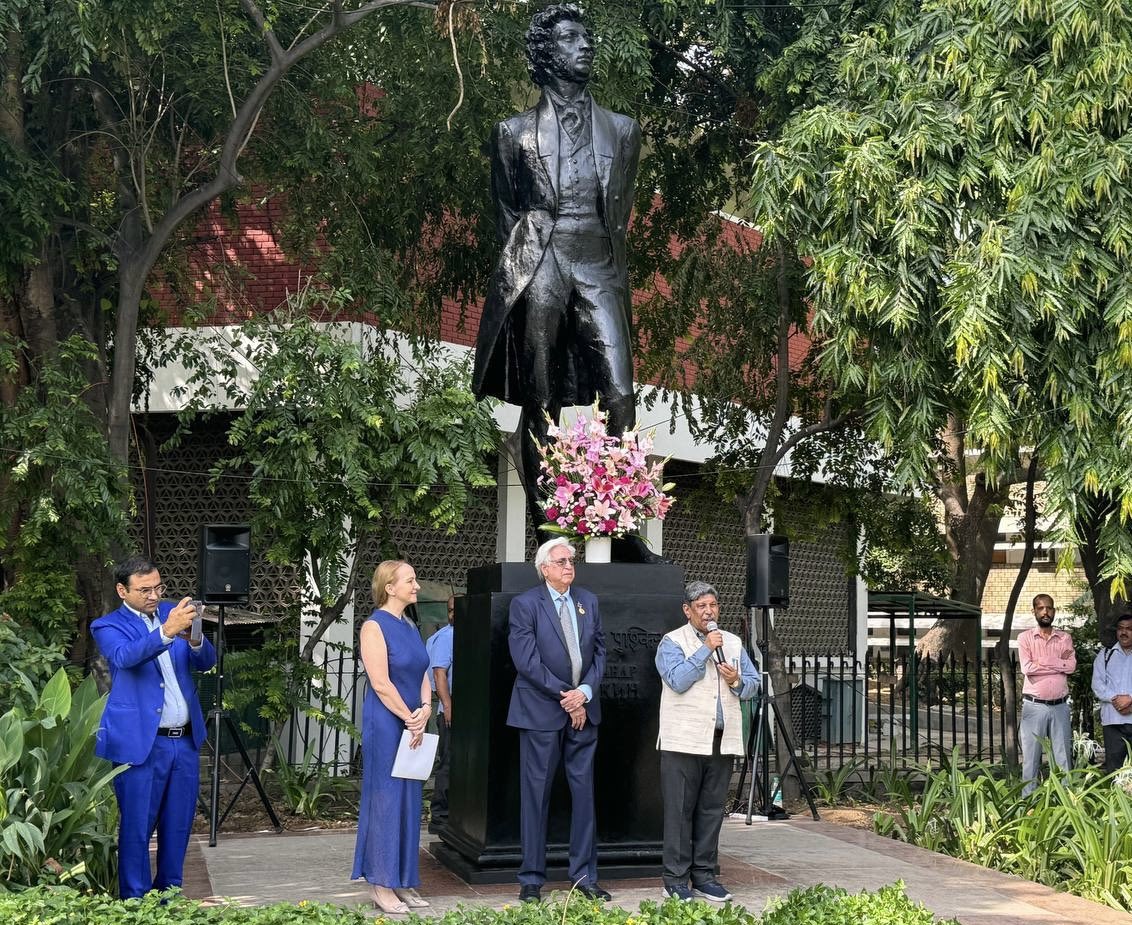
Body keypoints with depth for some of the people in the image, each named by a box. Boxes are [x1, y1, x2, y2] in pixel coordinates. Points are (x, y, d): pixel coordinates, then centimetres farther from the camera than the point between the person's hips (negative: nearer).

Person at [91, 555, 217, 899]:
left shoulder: (171, 612, 10)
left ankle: (169, 895, 25)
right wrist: (167, 631, -40)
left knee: (178, 825, 12)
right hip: (141, 742, -5)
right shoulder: (108, 626, -3)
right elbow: (125, 657, -25)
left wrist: (195, 640, -19)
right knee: (137, 827, 0)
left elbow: (206, 662, 4)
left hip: (186, 740, 5)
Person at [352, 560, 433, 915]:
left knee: (409, 801, 10)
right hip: (386, 724, -8)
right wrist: (410, 719, -12)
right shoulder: (375, 626, -11)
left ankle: (404, 882, 18)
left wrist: (425, 710, -6)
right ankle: (382, 885, 7)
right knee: (385, 799, -2)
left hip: (414, 725, 8)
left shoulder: (410, 627, 13)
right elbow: (381, 683, -17)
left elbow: (422, 675, 11)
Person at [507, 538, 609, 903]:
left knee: (584, 792, 7)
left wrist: (584, 692, -6)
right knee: (536, 794, 1)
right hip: (541, 711, -5)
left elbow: (599, 650, 9)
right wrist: (565, 697, -12)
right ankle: (531, 879, 10)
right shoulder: (525, 604, -5)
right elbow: (526, 660, -12)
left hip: (583, 708, 5)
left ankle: (584, 875, 16)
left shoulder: (588, 601, 11)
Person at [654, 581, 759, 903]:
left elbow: (753, 684, 15)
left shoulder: (733, 643, 16)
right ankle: (675, 880, 4)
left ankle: (704, 876, 17)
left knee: (711, 810, 9)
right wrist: (706, 649, -16)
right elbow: (678, 681, -16)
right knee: (680, 811, -2)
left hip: (722, 741, 5)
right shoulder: (672, 642, -1)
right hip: (683, 741, -5)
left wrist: (737, 681, -7)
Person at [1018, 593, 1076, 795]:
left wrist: (1041, 661, -10)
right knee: (1031, 758, 1)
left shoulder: (1064, 638, 8)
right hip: (1034, 706, -2)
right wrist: (1059, 663, -8)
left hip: (1060, 706, 2)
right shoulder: (1025, 638, 2)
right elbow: (1027, 668, -13)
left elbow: (1071, 666, -7)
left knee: (1064, 758, 6)